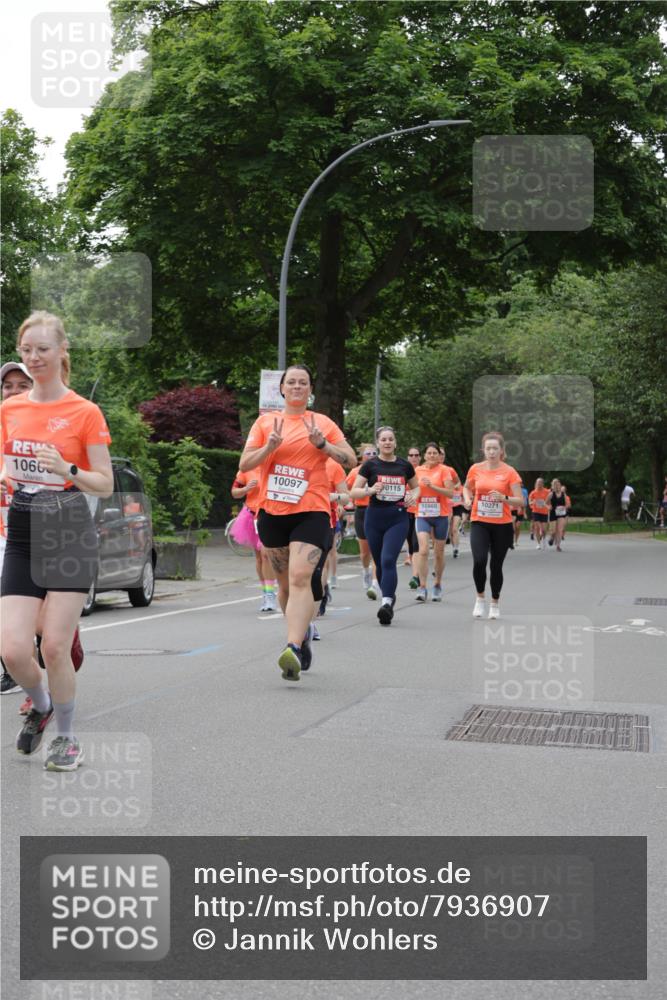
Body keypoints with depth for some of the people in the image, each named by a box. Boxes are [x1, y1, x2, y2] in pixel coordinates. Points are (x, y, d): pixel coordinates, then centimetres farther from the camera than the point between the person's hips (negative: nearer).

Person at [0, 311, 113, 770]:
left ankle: (66, 736, 16)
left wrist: (67, 469, -23)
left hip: (70, 533, -4)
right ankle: (41, 706, 26)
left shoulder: (85, 412, -5)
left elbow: (105, 484, -5)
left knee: (55, 646, -6)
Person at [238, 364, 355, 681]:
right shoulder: (265, 421, 9)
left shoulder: (322, 423, 7)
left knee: (300, 577, -20)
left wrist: (321, 444, -11)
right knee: (285, 582, 13)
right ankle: (302, 632, 36)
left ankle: (294, 650, -28)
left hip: (311, 511, -3)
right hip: (271, 511, 3)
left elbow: (350, 459, 4)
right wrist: (270, 446, -12)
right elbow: (244, 465, 4)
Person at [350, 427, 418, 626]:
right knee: (379, 563, 10)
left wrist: (413, 496, -1)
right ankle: (390, 597, 30)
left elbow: (416, 487, 21)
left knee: (388, 560, -17)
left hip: (398, 518, -1)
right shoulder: (370, 465, 1)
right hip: (375, 518, 1)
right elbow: (353, 492, -1)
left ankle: (387, 603, -24)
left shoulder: (404, 465, 6)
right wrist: (370, 490, -19)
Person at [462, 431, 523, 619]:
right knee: (479, 561, -18)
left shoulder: (509, 472, -6)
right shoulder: (475, 469, 1)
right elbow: (467, 487, 20)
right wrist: (467, 499, -1)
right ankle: (480, 597, 6)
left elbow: (520, 501, -7)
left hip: (502, 525, -1)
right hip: (479, 522, 1)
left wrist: (504, 498, -26)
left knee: (496, 565, 8)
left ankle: (495, 603, 28)